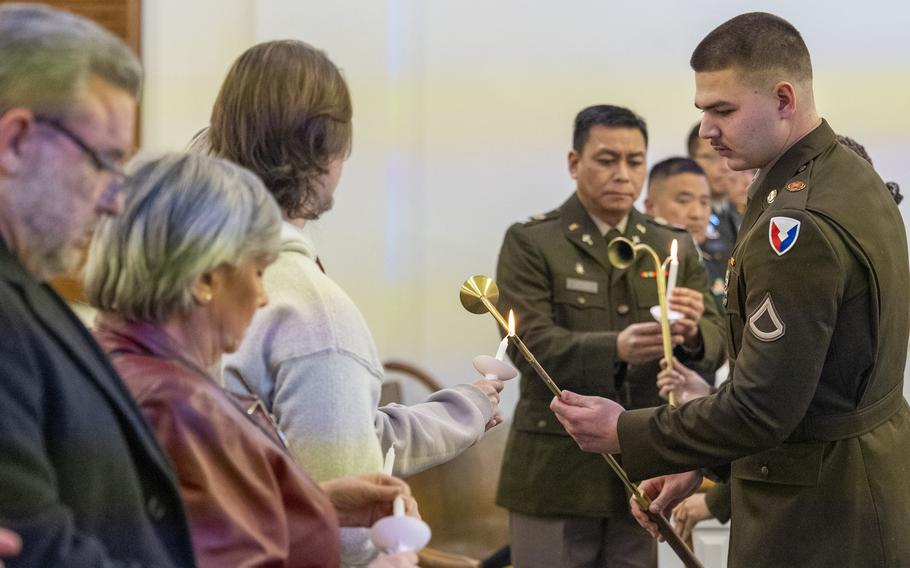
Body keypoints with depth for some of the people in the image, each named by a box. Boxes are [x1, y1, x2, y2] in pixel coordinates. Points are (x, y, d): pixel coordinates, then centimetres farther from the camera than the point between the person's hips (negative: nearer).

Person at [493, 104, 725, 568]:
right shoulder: (530, 243, -1)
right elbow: (529, 342, -14)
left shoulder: (676, 248, 11)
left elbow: (716, 344, 2)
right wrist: (616, 349, -31)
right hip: (557, 472, -3)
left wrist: (692, 333, -23)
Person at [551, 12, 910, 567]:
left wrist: (624, 433, -12)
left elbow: (760, 409, -23)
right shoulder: (852, 174, 8)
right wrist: (702, 466, 13)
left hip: (813, 515, -9)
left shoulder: (798, 226, -24)